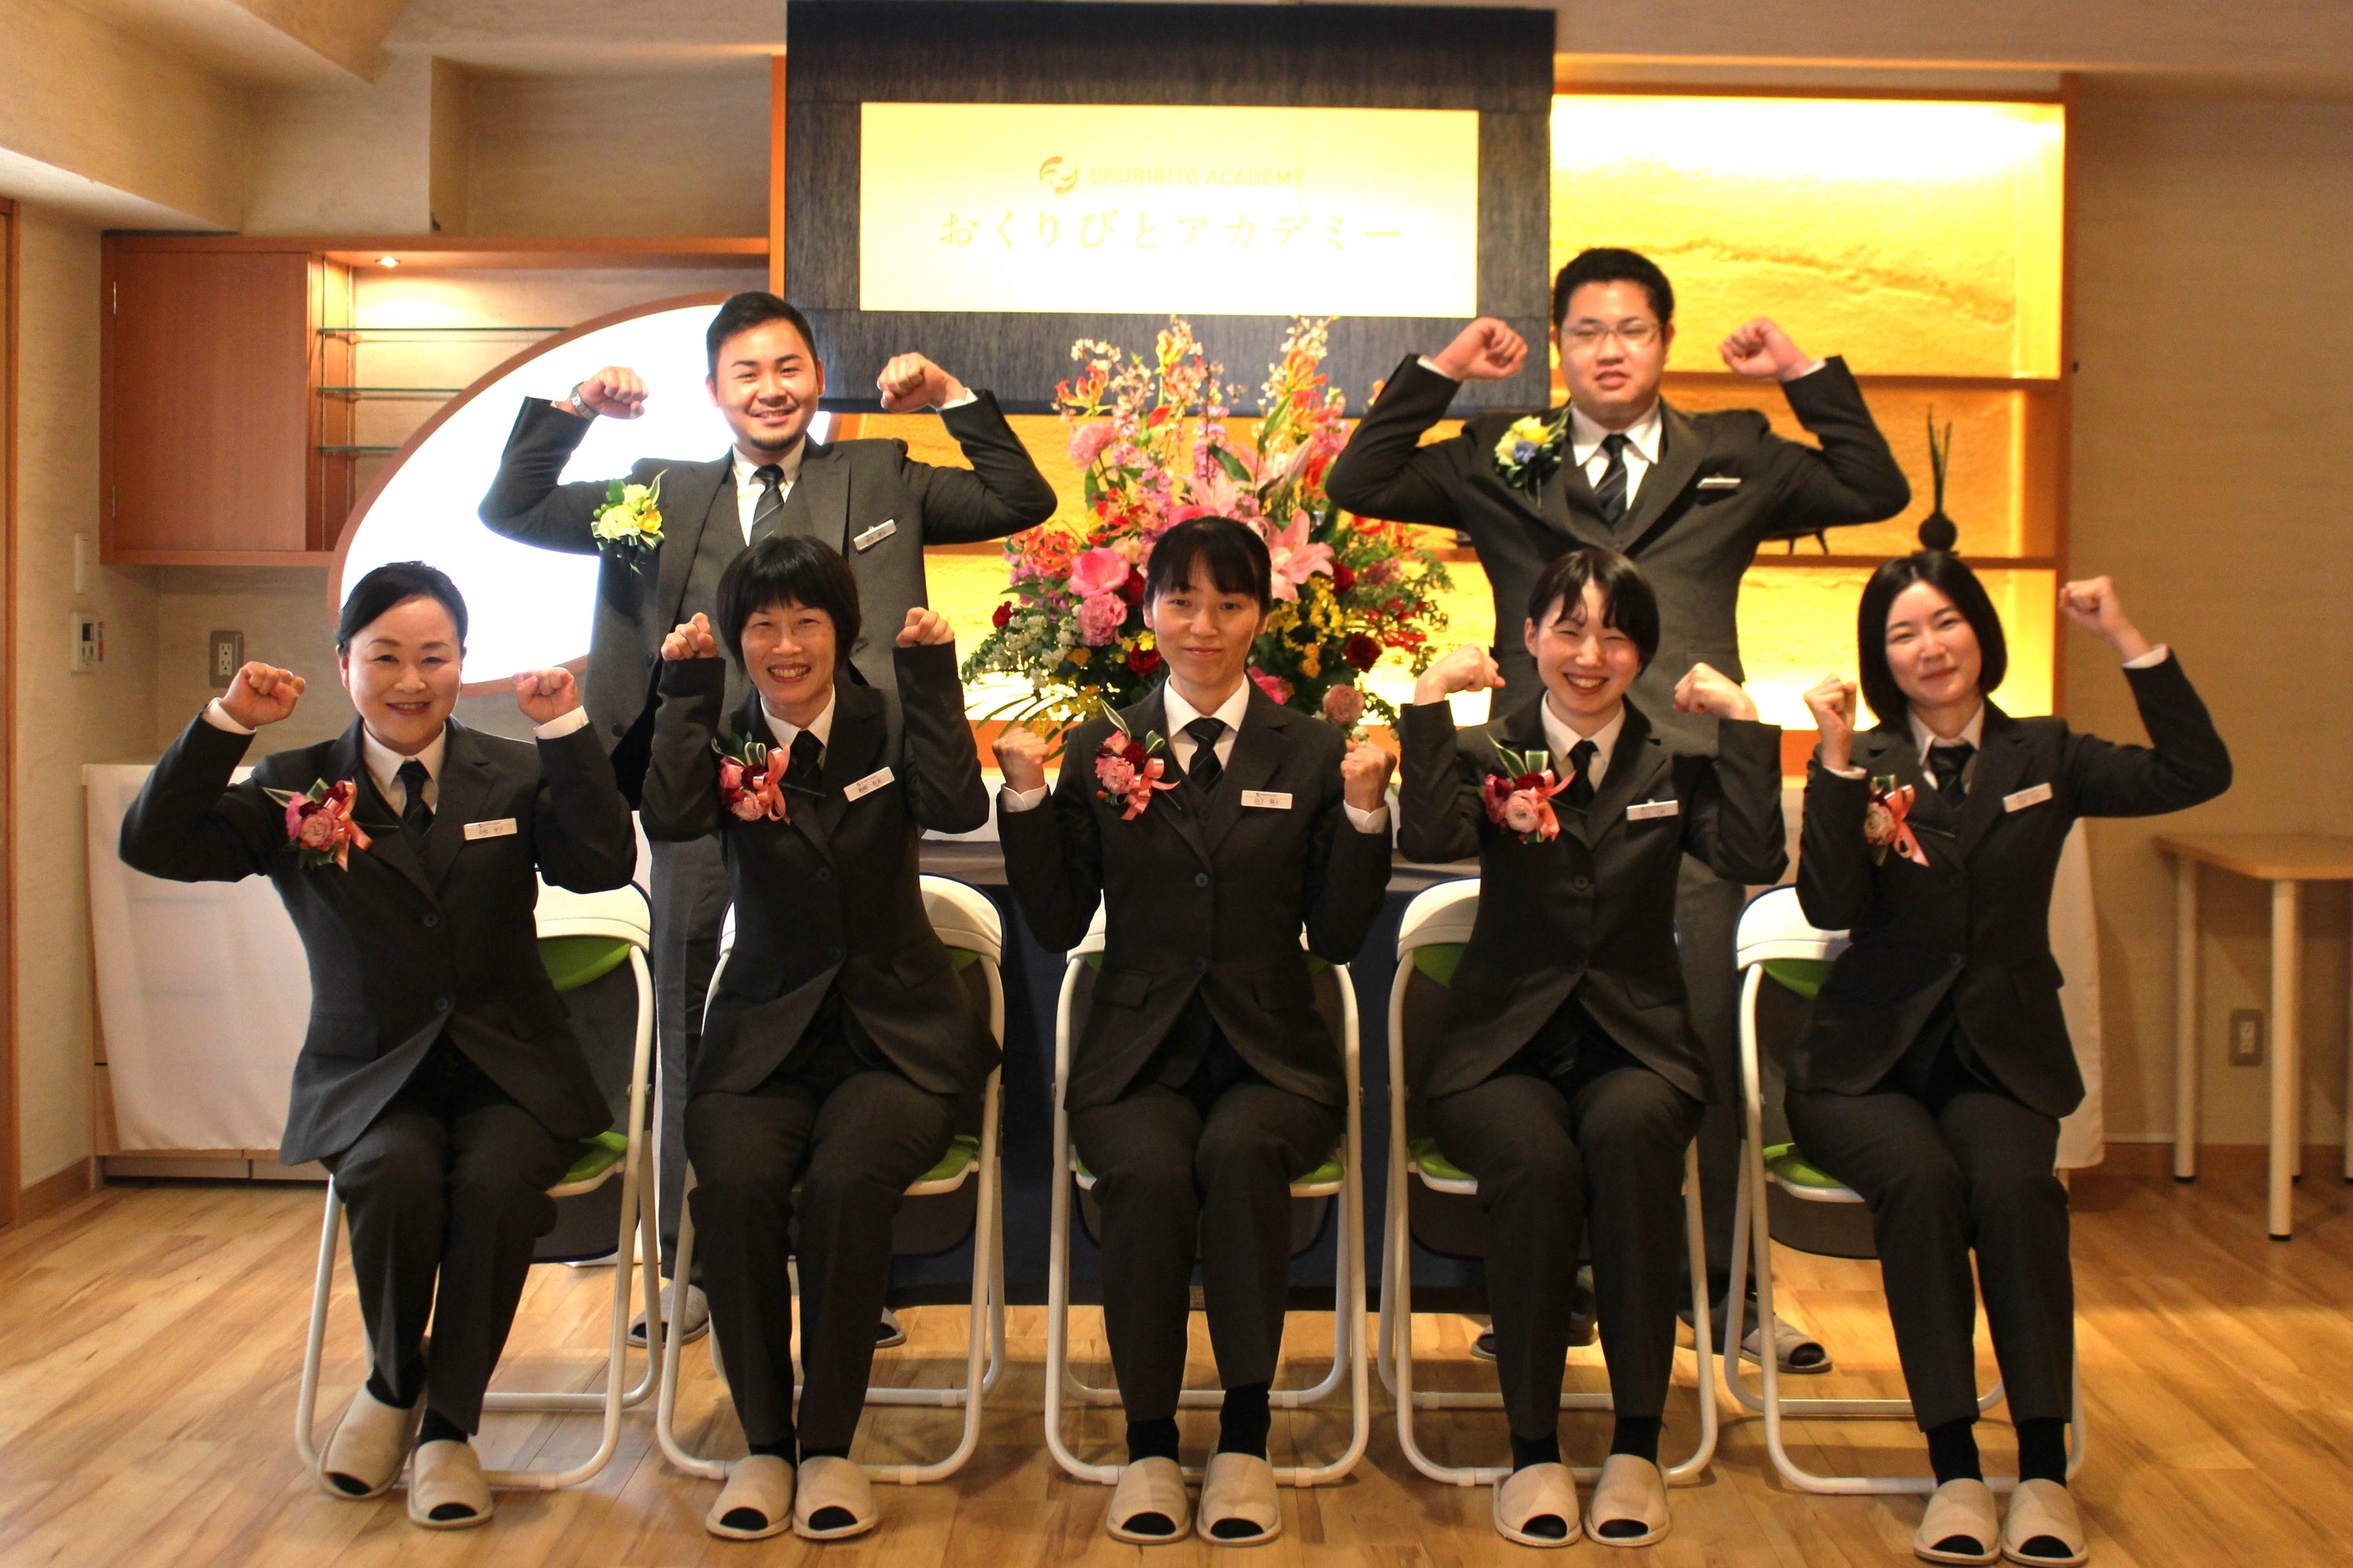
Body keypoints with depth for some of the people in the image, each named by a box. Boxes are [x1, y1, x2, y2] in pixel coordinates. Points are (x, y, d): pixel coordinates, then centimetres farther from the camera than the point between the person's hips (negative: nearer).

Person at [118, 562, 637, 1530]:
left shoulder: (512, 775, 6)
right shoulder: (294, 788, 6)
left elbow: (603, 866, -10)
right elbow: (153, 847, -6)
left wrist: (565, 729, -18)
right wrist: (226, 724, -15)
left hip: (507, 1072, 0)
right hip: (369, 1077, 0)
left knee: (495, 1181, -31)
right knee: (397, 1174, -32)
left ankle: (449, 1424, -9)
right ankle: (393, 1384, -1)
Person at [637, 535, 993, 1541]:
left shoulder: (888, 723, 4)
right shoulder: (723, 740, 6)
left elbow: (958, 807, -16)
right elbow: (669, 820, -15)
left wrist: (931, 672, -16)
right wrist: (688, 688, -10)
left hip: (894, 1037, -1)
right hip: (765, 1037, 1)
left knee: (847, 1178, -31)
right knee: (734, 1181, -29)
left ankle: (830, 1445, -14)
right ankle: (763, 1445, -12)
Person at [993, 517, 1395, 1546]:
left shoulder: (1312, 754, 7)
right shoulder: (1100, 750, 9)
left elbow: (1337, 938, 2)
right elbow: (1058, 924, 4)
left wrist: (1364, 811, -10)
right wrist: (1027, 795, -5)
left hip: (1270, 1056, 0)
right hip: (1139, 1057, 0)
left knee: (1239, 1150, -34)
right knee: (1149, 1171, -31)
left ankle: (1245, 1439, -19)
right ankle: (1148, 1442, -12)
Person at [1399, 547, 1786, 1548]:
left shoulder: (1673, 769, 11)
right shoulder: (1486, 755, 7)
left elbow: (1755, 857, -8)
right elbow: (1428, 840, -15)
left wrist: (1742, 719, -6)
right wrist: (1430, 700, -15)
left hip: (1634, 1048, 1)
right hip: (1505, 1048, -1)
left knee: (1629, 1133, -34)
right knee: (1536, 1163, -33)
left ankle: (1638, 1445, -24)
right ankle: (1532, 1451, -18)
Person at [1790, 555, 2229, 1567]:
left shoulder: (2043, 757, 9)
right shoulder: (1860, 765, 3)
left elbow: (2196, 774, -4)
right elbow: (1829, 905, -12)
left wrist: (2126, 641, -8)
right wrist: (1837, 764, -21)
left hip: (2000, 1062, 1)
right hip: (1868, 1063, -1)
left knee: (2015, 1186, -30)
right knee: (1922, 1181, -31)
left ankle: (2045, 1473, -22)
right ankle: (1955, 1473, -25)